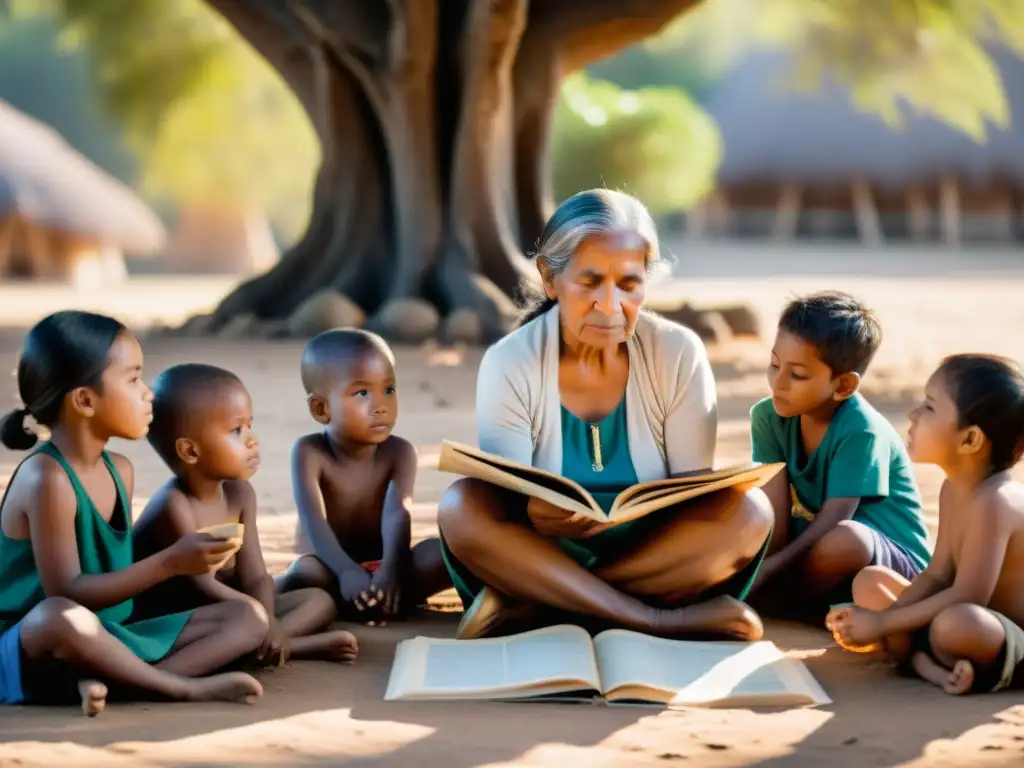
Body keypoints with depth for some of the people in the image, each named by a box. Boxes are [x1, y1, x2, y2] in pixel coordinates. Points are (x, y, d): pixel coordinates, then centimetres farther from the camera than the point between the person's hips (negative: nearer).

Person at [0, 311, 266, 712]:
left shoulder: (120, 470, 7)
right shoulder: (47, 479, -19)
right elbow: (67, 593, -23)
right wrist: (171, 562, -27)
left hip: (110, 636, 9)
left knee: (249, 617, 1)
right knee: (64, 619, -43)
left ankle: (101, 677, -21)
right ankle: (187, 688, -21)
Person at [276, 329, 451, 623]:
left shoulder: (399, 452, -6)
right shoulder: (309, 452, -12)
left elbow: (397, 515, -25)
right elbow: (314, 522, -27)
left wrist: (391, 571, -47)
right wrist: (348, 572, -47)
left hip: (382, 570, 3)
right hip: (333, 573, -3)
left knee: (443, 552, -27)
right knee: (305, 574, -37)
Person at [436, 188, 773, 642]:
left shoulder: (679, 355, -7)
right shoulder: (509, 365, -10)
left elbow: (694, 495, -7)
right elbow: (504, 504, -14)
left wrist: (646, 509, -32)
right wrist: (533, 515, -39)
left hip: (657, 560, 1)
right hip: (540, 556, -1)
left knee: (747, 510, -26)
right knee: (461, 507, -29)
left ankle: (525, 605, -26)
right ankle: (660, 621, -31)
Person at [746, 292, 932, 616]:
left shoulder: (860, 431, -23)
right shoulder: (769, 418, -6)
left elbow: (834, 520, -27)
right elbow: (775, 520, -12)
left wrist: (766, 571, -34)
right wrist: (760, 563, -28)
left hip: (895, 563, -6)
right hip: (810, 551, 6)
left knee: (843, 540, -38)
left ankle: (758, 601, -17)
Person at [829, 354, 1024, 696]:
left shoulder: (993, 502, -26)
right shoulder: (953, 490, 4)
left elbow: (967, 596, -29)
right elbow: (937, 576, 5)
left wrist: (882, 623, -22)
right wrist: (879, 621, -10)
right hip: (979, 626, 11)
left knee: (955, 623, -43)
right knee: (870, 580, 10)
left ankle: (916, 654, -8)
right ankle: (926, 662, -13)